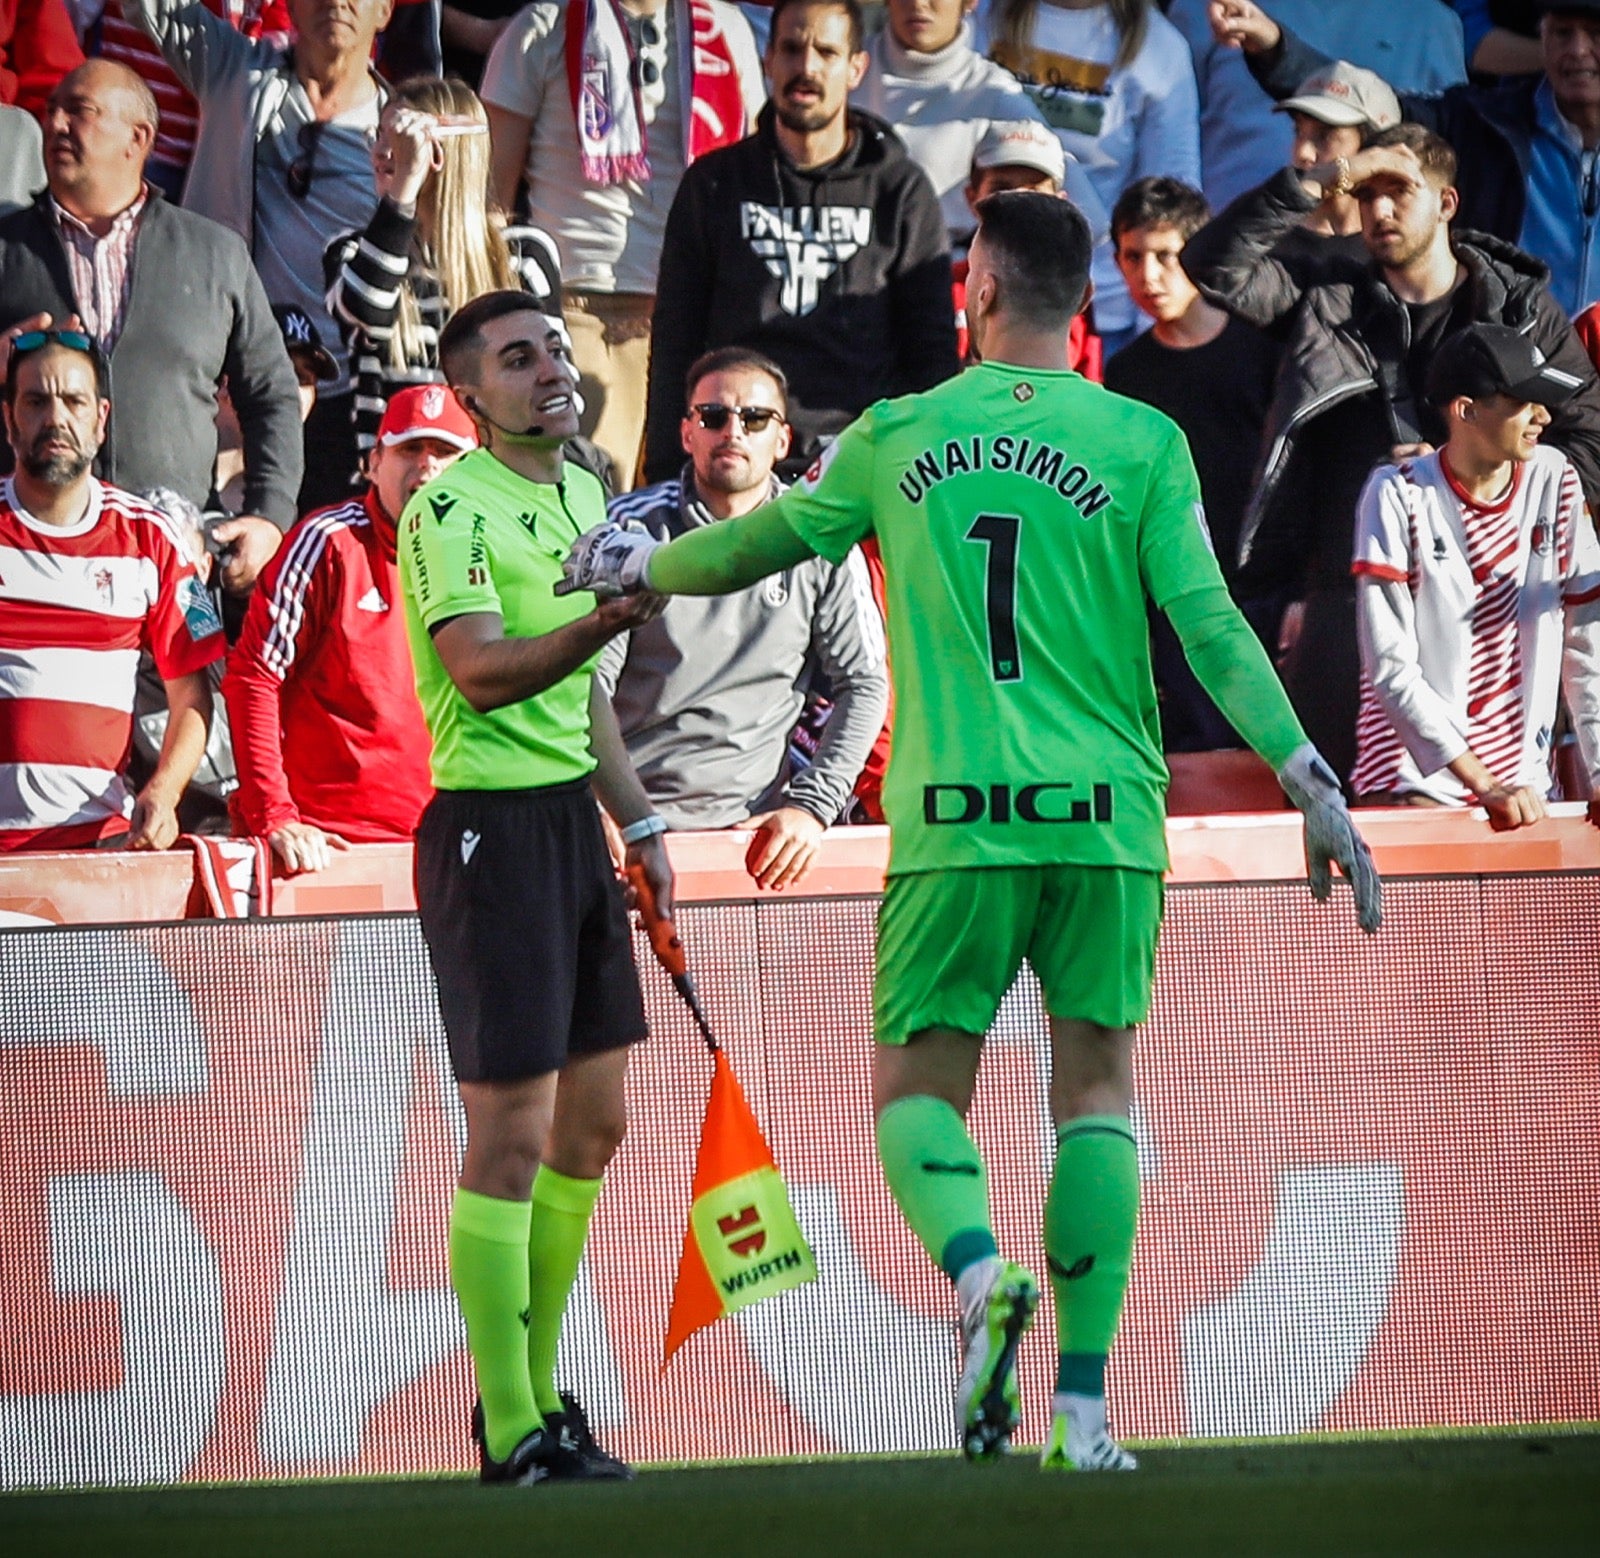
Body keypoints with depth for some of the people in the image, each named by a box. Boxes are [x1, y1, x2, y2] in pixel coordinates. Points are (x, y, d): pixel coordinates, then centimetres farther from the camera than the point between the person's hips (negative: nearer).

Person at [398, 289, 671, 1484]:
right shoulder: (451, 510, -12)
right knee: (511, 1131, -8)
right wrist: (607, 618, -40)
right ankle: (510, 1432, -5)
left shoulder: (582, 495, 14)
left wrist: (638, 821, 23)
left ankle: (534, 1396, 22)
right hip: (491, 825, -9)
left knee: (593, 1119, 12)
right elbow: (484, 669, -26)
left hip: (573, 819, 9)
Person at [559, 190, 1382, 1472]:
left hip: (953, 822, 0)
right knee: (1096, 1087, 9)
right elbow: (1208, 624, -5)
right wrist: (1315, 788, -3)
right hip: (1107, 815, 0)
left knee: (918, 1090, 9)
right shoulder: (1142, 443, 1)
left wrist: (637, 568, 37)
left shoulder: (901, 438, 5)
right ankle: (1083, 1406, 0)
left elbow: (763, 543, 18)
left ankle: (980, 1272, -23)